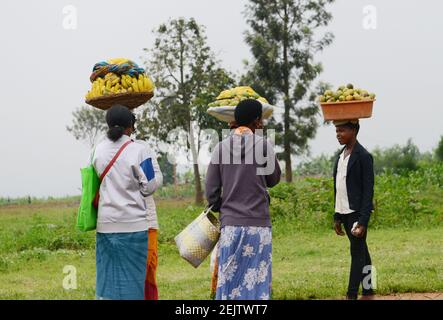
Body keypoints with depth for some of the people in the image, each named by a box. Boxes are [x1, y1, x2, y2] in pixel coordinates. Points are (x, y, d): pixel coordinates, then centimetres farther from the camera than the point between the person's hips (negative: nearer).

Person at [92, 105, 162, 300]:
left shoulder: (99, 150, 2)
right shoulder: (139, 151, -11)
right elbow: (150, 185, -7)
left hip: (106, 223, 4)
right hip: (132, 223, -4)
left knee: (107, 274, 8)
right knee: (131, 275, 2)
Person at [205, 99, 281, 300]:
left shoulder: (221, 147, 4)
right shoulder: (263, 145, -5)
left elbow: (211, 190, 5)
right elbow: (273, 179, 8)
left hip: (230, 224, 3)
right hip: (258, 223, -3)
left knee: (228, 278, 5)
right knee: (256, 279, 0)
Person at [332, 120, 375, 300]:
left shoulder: (363, 157, -10)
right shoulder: (341, 156, 13)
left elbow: (368, 190, -13)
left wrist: (363, 221, -18)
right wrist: (337, 216, 14)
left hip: (357, 213, -8)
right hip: (345, 212, 8)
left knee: (357, 253, -6)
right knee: (361, 253, 11)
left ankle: (351, 296, -8)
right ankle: (368, 294, 15)